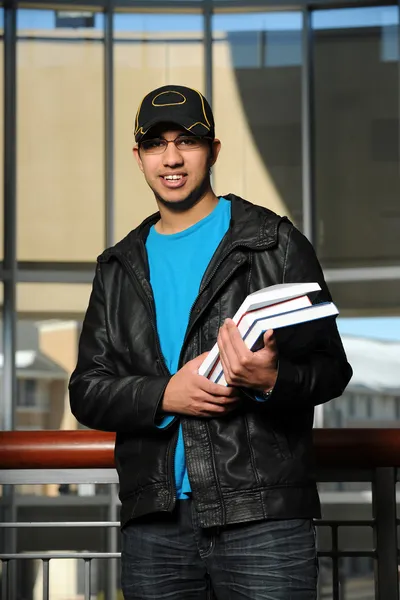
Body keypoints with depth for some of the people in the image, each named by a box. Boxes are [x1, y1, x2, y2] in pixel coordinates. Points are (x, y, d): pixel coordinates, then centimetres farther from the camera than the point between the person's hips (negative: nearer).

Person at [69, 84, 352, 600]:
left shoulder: (276, 244, 4)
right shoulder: (119, 268, 15)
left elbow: (331, 368, 2)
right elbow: (87, 391, 10)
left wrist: (273, 380, -20)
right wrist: (164, 395, -9)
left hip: (263, 517, -3)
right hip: (155, 523, 3)